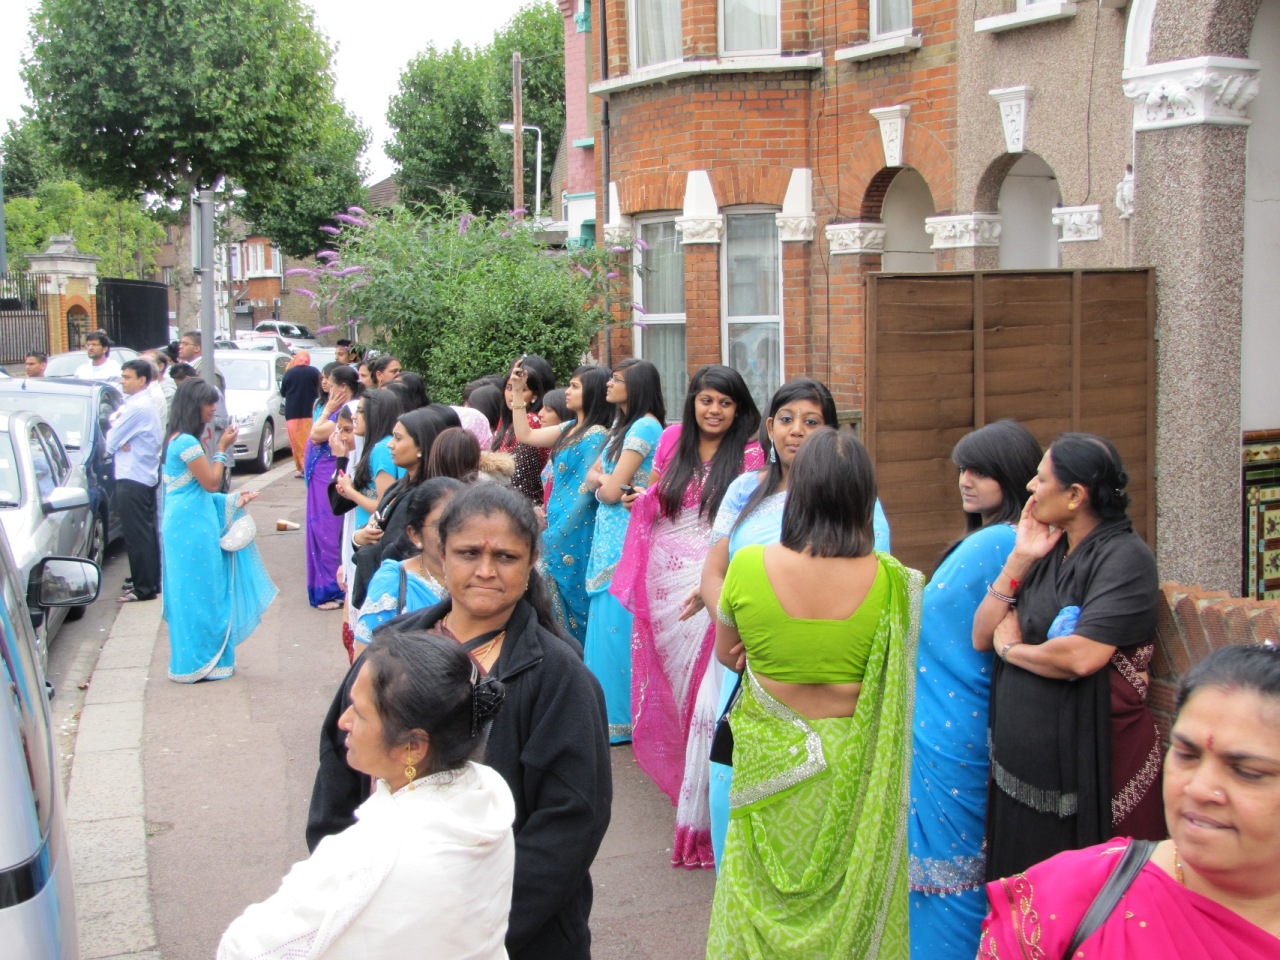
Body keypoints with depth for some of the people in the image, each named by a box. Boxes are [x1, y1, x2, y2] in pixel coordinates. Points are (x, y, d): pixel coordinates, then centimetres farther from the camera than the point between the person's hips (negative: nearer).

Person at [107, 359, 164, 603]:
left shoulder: (137, 408, -18)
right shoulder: (147, 404, 14)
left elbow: (110, 442, -14)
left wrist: (116, 443, 6)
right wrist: (123, 442, -7)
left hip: (132, 478, -10)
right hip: (146, 475, 10)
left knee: (136, 535, -5)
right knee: (146, 532, 15)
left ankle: (144, 588, -2)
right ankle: (152, 581, 22)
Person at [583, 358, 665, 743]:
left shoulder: (645, 426, -14)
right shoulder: (620, 426, 16)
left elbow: (611, 491, -18)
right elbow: (593, 474, 12)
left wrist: (606, 485, 3)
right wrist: (604, 482, -8)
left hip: (627, 536, -10)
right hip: (609, 534, 10)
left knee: (617, 624, -5)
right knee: (605, 619, 12)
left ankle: (622, 717, 4)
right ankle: (608, 708, 22)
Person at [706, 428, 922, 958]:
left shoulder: (748, 566, -16)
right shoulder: (891, 581, -17)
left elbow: (727, 652, 1)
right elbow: (897, 674, -1)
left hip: (771, 759, 0)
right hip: (854, 769, 0)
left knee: (768, 898, 19)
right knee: (850, 900, 19)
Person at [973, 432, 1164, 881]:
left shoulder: (1125, 557, -13)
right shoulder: (1049, 551, 11)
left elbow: (1082, 656, -26)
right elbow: (981, 637, 6)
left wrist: (1011, 647, -7)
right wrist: (1019, 558, -3)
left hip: (1092, 761, -7)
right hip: (1022, 761, 7)